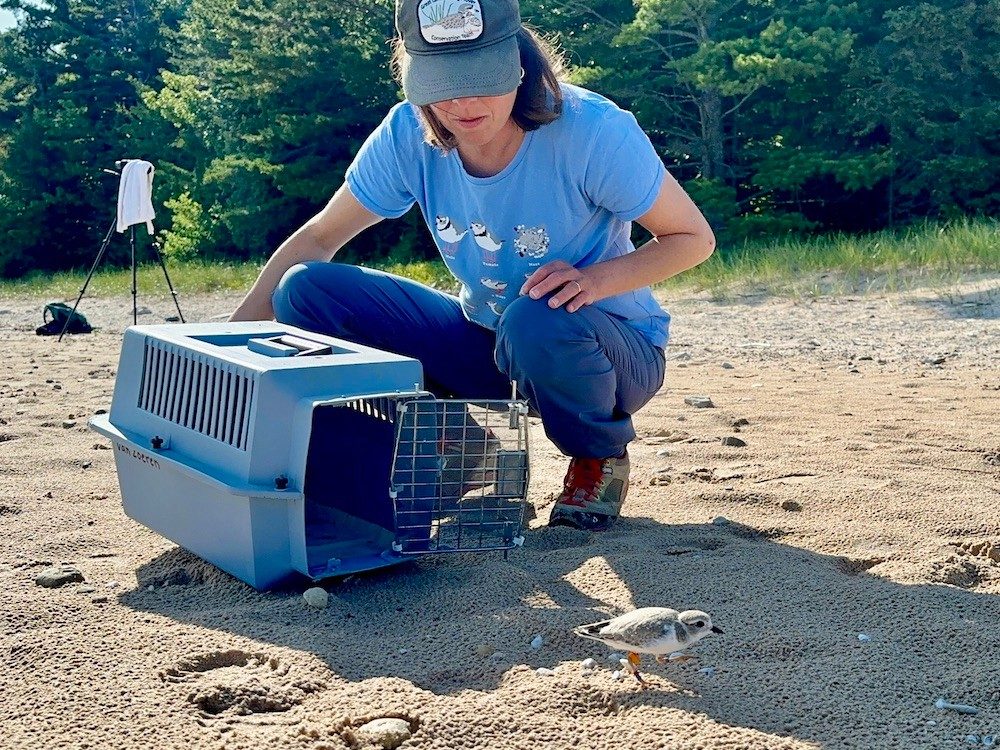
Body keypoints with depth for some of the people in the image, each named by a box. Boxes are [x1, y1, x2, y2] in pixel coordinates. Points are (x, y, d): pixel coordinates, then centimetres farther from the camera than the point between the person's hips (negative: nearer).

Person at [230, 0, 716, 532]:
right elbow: (319, 238, -3)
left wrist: (596, 279, -33)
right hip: (482, 342, 4)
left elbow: (694, 239, -14)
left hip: (614, 349, -3)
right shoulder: (408, 135, -14)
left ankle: (601, 458, -6)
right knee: (307, 291, -13)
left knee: (539, 319, -41)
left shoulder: (594, 132, -25)